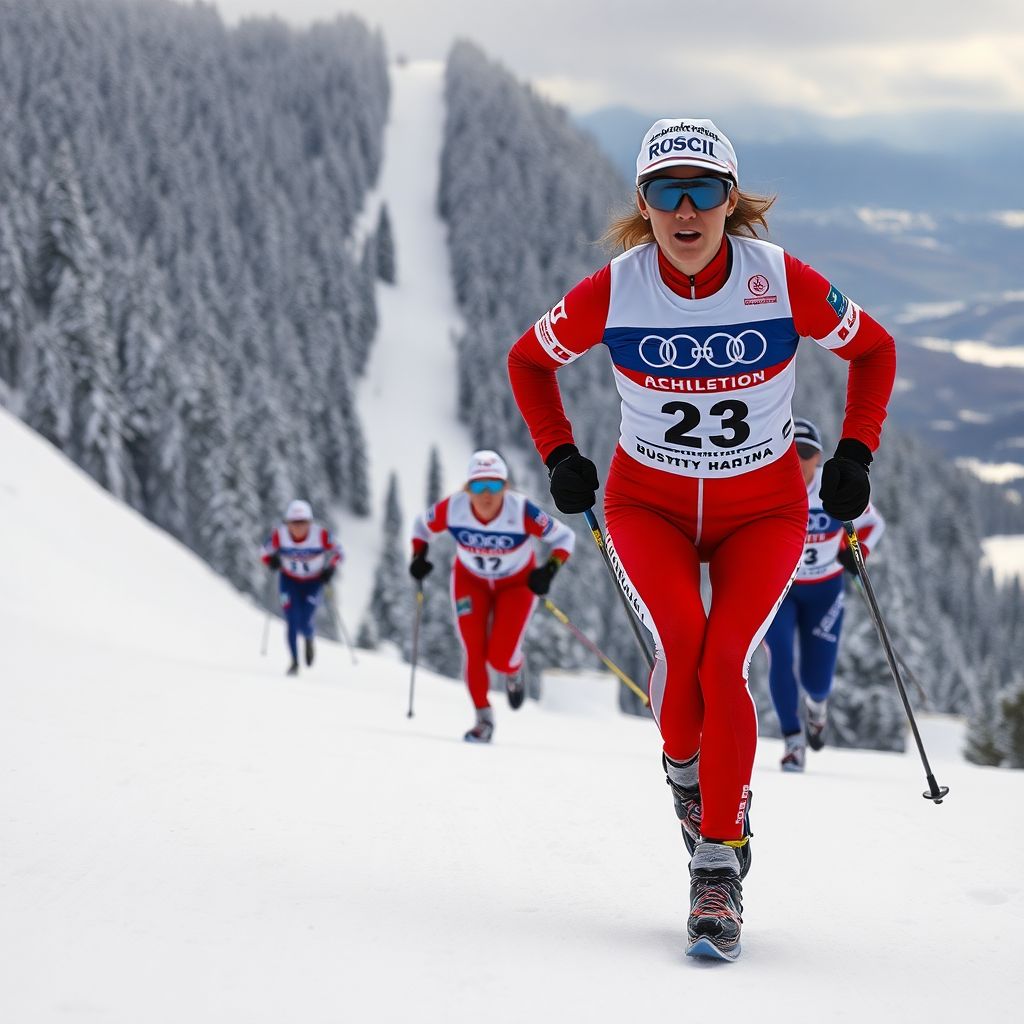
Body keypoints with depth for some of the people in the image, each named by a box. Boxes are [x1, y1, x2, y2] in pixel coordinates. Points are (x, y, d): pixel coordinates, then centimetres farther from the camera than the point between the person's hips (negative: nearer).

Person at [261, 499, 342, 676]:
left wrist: (331, 569, -24)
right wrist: (271, 561, -27)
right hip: (289, 581, 1)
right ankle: (294, 661, 4)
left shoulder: (321, 534, -25)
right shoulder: (279, 535, -22)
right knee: (292, 620, -11)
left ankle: (309, 639, 27)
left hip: (314, 582, -1)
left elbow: (337, 552, -8)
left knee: (306, 622, -11)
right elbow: (265, 552, -6)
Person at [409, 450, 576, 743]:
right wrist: (418, 557, -17)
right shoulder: (452, 509, -26)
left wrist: (549, 570, -33)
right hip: (470, 581, 2)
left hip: (517, 584, -2)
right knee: (473, 651, -11)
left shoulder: (522, 512, -33)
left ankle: (513, 671, 26)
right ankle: (484, 719, 7)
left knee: (501, 657, -12)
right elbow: (422, 526, -3)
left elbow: (564, 537, -20)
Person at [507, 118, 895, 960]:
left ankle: (721, 864, -8)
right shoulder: (612, 292, -17)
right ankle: (687, 769, 6)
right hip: (649, 502, 1)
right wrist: (559, 456, -3)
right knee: (679, 638, -26)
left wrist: (855, 454, -5)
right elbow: (529, 361, 5)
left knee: (723, 665, -20)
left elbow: (873, 350, 1)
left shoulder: (784, 282, -19)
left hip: (763, 510, 0)